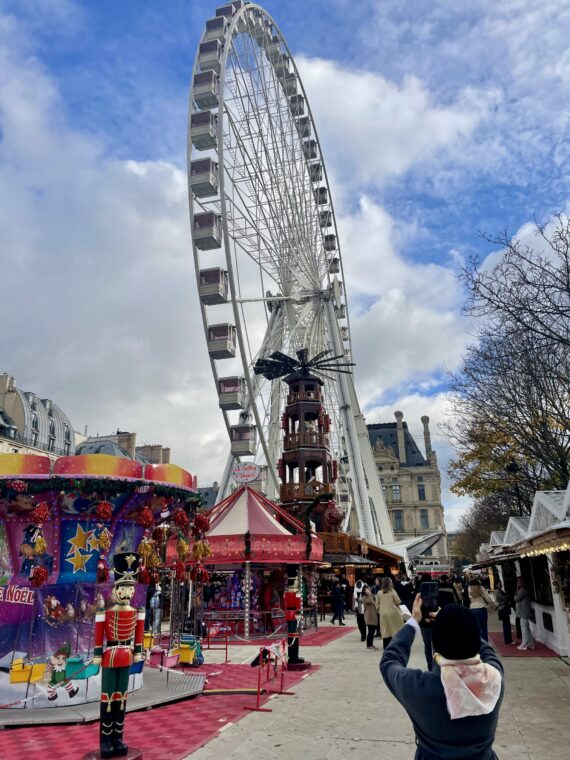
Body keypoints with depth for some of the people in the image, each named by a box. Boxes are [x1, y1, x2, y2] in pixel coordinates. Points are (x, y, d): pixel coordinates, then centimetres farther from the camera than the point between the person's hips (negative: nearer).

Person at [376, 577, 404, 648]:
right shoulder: (392, 591, -7)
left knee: (385, 632, 5)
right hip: (393, 613, -3)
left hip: (383, 614, 3)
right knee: (396, 631, 7)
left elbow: (377, 605, 8)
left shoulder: (379, 592, 4)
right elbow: (398, 602, -4)